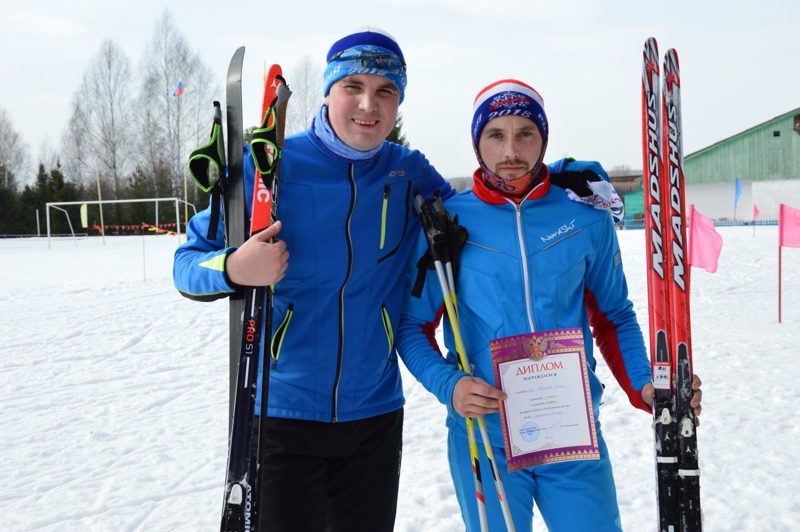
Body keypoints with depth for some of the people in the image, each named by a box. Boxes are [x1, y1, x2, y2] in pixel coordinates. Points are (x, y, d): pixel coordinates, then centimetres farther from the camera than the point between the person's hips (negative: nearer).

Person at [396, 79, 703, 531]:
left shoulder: (587, 219, 0)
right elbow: (414, 324, 2)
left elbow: (615, 317, 10)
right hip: (484, 439, -1)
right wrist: (447, 384, -15)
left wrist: (644, 386, -6)